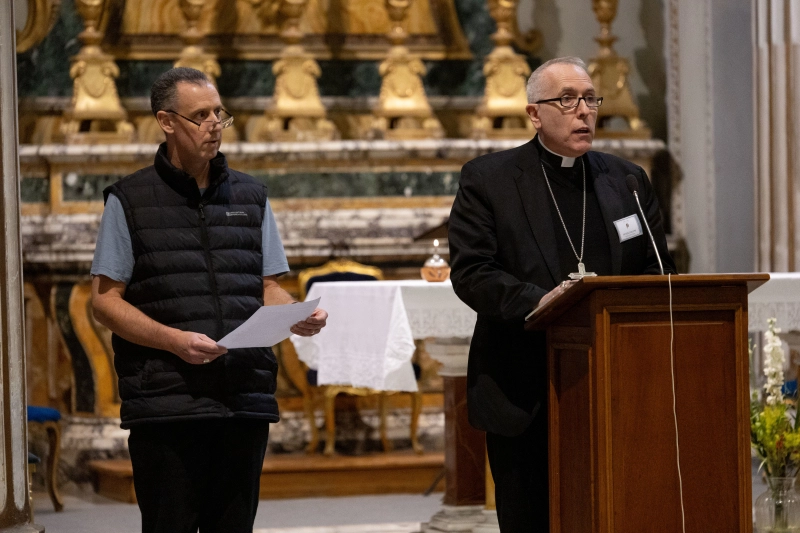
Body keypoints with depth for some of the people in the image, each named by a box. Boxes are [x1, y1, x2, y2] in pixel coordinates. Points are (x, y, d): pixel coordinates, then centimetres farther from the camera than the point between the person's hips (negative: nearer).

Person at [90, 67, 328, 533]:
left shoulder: (250, 196, 16)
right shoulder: (130, 201, 4)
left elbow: (268, 288, 16)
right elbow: (106, 301, 0)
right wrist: (175, 340, -15)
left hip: (246, 400, 4)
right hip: (166, 402, -3)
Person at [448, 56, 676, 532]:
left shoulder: (629, 181, 14)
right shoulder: (487, 180, 2)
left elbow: (659, 272, 12)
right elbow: (471, 272, -8)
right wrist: (537, 301, -25)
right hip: (524, 398, -3)